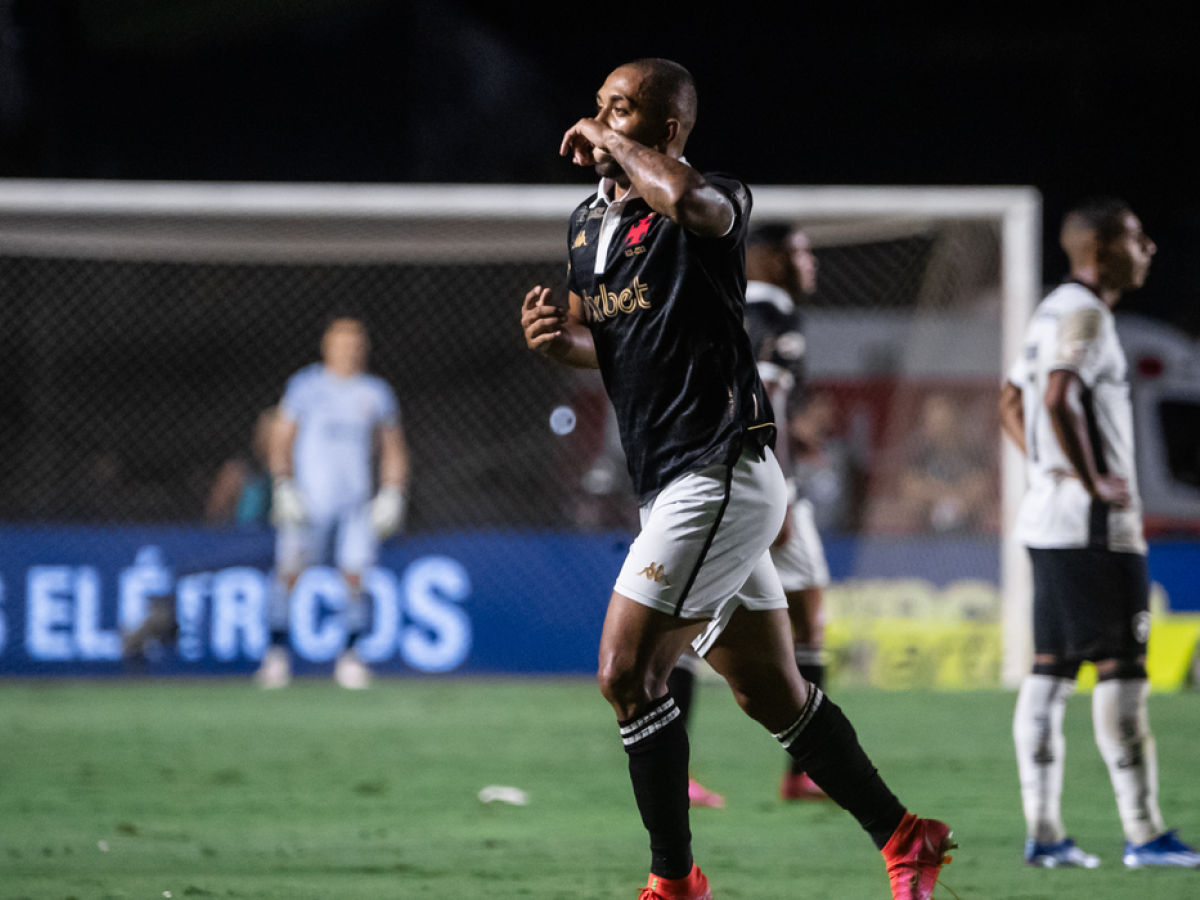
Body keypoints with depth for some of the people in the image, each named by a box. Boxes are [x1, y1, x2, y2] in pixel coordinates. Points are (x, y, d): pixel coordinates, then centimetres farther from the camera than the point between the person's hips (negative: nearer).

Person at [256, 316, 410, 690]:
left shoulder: (376, 393, 11)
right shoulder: (305, 385, 6)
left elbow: (393, 450, 18)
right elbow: (280, 438, 6)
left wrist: (393, 495, 5)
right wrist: (283, 487, -5)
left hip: (356, 501, 2)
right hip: (308, 499, -2)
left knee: (355, 575, -8)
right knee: (289, 572, -10)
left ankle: (350, 655, 3)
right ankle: (276, 651, 0)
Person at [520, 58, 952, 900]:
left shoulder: (717, 203, -12)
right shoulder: (589, 223, 13)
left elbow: (686, 200, -39)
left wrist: (614, 145, -21)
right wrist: (557, 336, 2)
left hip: (721, 475, -9)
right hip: (678, 483, 9)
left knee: (628, 674, -12)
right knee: (771, 694, 13)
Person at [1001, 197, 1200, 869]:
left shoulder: (1053, 313, 18)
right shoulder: (1085, 314, -13)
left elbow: (1012, 404, 26)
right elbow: (1058, 399, -27)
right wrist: (1092, 481, -20)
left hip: (1048, 518, 10)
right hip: (1095, 526, -10)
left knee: (1051, 672, 7)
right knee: (1122, 671, -8)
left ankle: (1044, 832, 7)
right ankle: (1144, 833, -7)